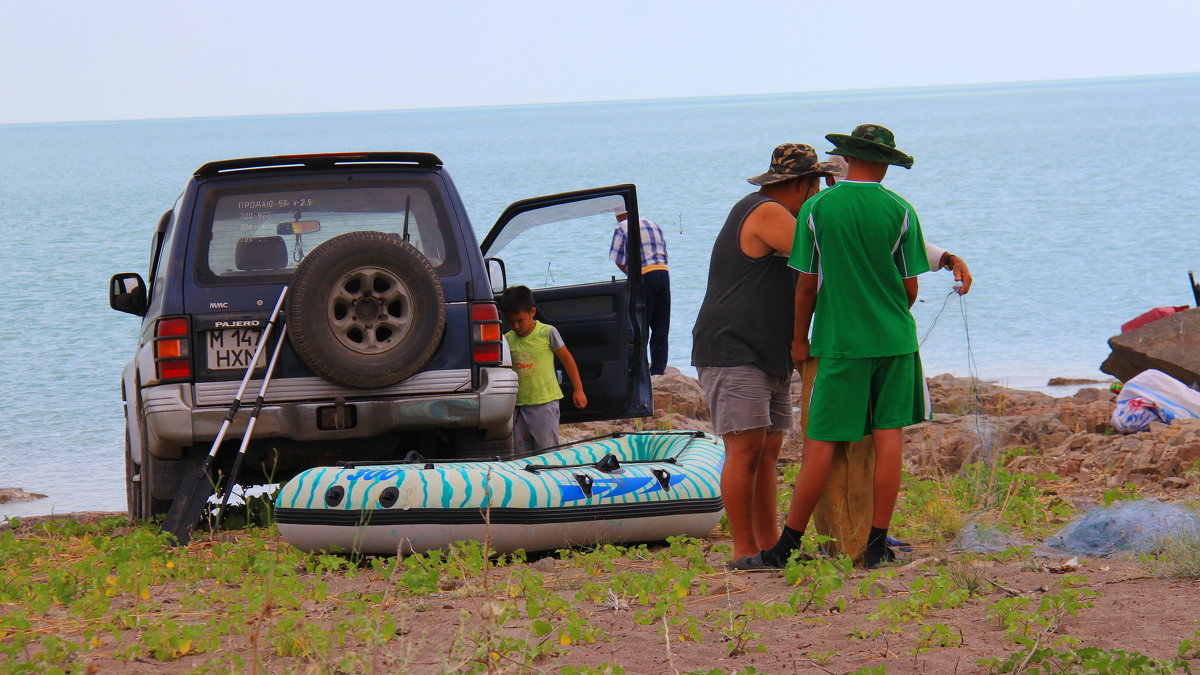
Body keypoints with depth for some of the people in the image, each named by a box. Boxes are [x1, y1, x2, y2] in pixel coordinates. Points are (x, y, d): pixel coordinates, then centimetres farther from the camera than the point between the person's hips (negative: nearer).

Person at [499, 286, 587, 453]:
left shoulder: (547, 333, -3)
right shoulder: (508, 339, 8)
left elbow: (567, 359, 5)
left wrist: (578, 390, 5)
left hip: (545, 403, -4)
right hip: (519, 405, 4)